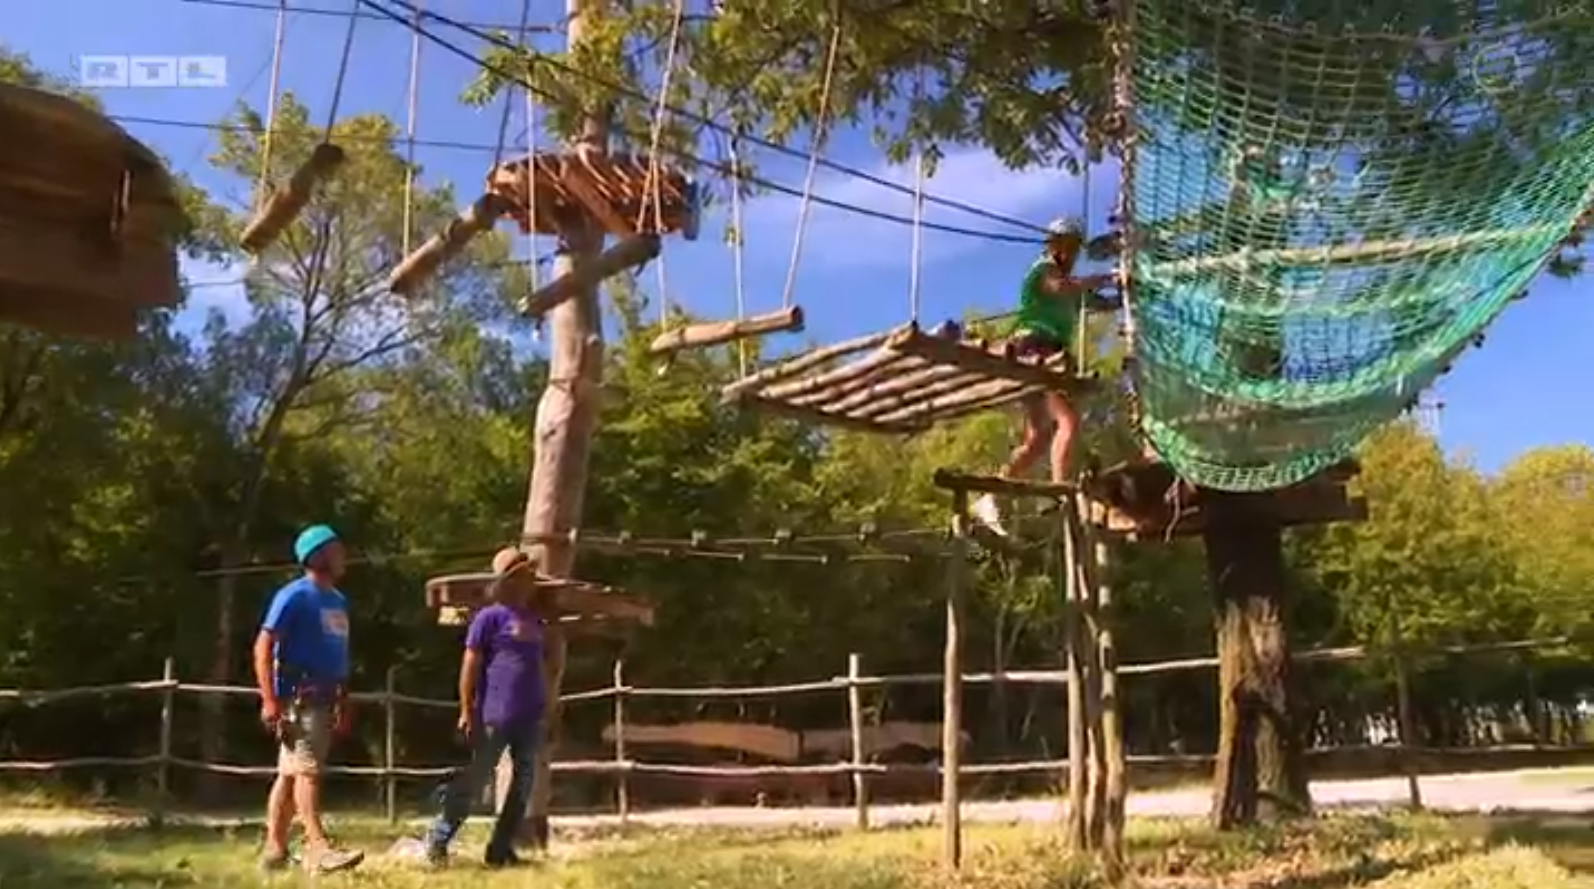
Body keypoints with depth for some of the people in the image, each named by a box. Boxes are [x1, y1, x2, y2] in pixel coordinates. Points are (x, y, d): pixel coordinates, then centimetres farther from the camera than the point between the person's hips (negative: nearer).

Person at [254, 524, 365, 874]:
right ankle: (318, 848, -16)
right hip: (298, 698, -8)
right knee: (307, 770, -13)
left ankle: (275, 851, 17)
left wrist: (344, 703, 19)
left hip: (324, 699, 8)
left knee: (291, 774, 11)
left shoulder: (338, 601, 16)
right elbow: (263, 647, -14)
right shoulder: (294, 596, -9)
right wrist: (270, 701, -21)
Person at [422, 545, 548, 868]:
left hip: (529, 719, 7)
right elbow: (470, 665, -9)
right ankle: (437, 840, 14)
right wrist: (467, 711, -13)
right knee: (471, 782, 0)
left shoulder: (535, 619, 13)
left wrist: (547, 710, 18)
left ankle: (500, 850, 18)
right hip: (494, 717, -7)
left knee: (522, 786, 9)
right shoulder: (490, 617, -8)